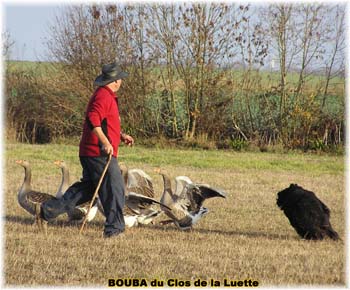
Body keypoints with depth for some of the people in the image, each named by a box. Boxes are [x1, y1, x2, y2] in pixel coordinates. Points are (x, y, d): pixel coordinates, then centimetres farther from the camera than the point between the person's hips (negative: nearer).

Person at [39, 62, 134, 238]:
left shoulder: (107, 96, 21)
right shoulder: (104, 96, -14)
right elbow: (93, 119, -27)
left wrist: (121, 136, 19)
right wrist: (105, 142, -29)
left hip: (90, 153, 11)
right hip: (100, 154, -11)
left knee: (87, 188, 14)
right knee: (114, 189, -4)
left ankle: (49, 210, 12)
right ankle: (114, 227, 0)